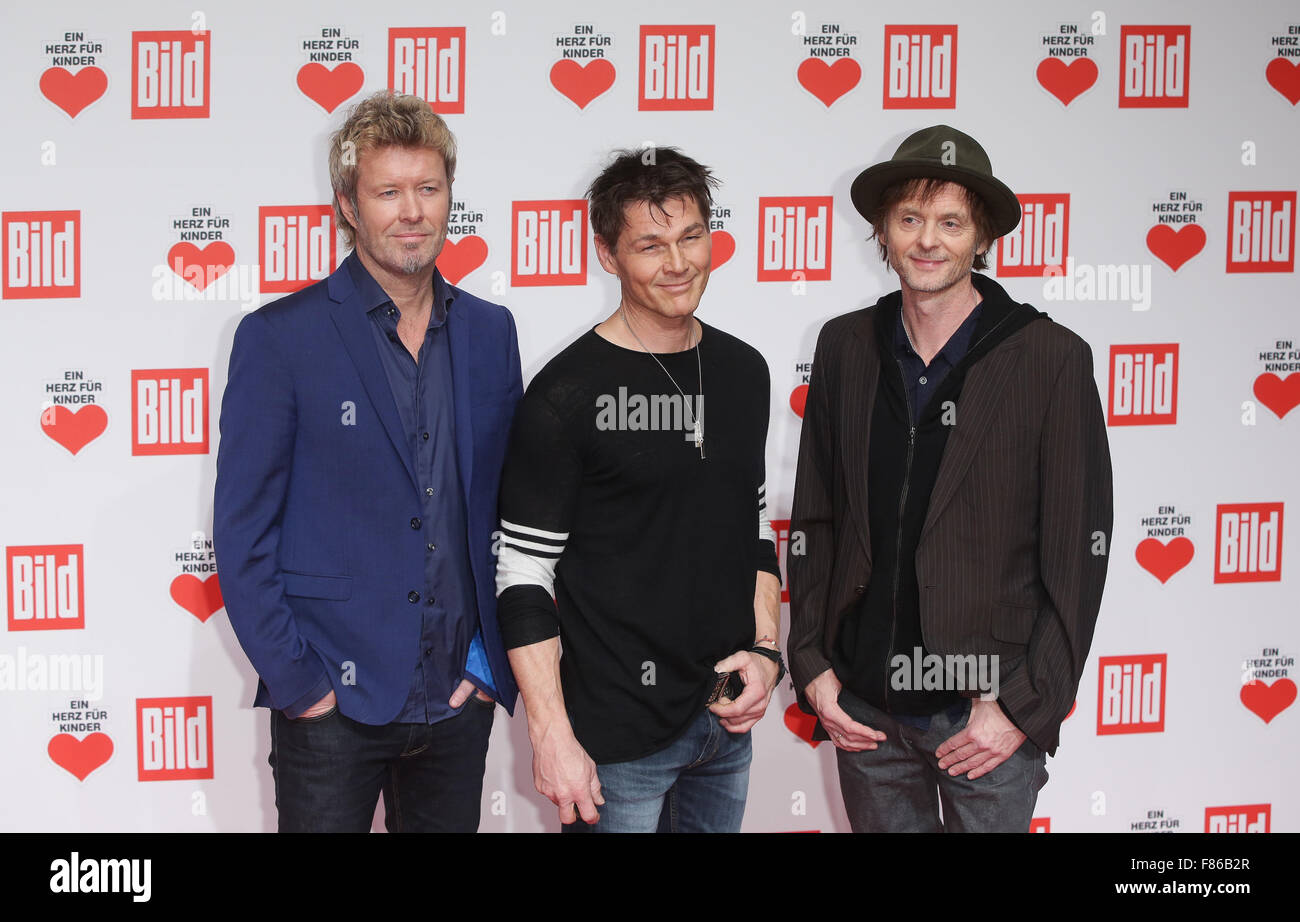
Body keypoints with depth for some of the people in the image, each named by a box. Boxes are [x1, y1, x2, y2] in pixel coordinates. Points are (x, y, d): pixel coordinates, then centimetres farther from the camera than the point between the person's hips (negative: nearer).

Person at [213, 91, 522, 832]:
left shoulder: (490, 332, 7)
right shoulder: (280, 338, -7)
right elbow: (243, 531, -7)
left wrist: (491, 658, 5)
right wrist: (296, 681, -10)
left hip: (458, 698, 4)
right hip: (332, 707, -4)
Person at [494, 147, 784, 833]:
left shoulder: (743, 371, 6)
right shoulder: (568, 394, -13)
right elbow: (522, 577, -13)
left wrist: (765, 649, 3)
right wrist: (553, 738, -17)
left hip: (727, 722, 6)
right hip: (617, 735, -6)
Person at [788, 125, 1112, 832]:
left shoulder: (1052, 359, -8)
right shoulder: (845, 347, 4)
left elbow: (1079, 554, -7)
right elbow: (814, 519, 9)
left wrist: (1022, 706, -10)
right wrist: (813, 667, 3)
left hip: (990, 713, -3)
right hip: (863, 704, 3)